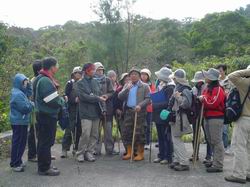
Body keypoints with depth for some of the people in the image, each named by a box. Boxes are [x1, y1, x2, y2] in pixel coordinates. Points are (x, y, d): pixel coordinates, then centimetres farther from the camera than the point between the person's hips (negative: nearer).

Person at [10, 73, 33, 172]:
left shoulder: (20, 92, 10)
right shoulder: (17, 94, -21)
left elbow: (29, 94, 20)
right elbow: (25, 108, -23)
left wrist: (28, 85, 7)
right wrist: (32, 104, -4)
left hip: (21, 121, 10)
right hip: (19, 122, -10)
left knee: (21, 142, 16)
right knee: (17, 142, -4)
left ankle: (18, 161, 25)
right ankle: (15, 164, 2)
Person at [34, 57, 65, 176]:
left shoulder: (43, 79, 12)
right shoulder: (45, 81, -21)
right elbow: (53, 101, -24)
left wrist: (60, 99, 7)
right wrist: (62, 100, -7)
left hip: (45, 115, 11)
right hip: (48, 116, -11)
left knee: (44, 141, 17)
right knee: (46, 142, -2)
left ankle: (44, 165, 27)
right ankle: (44, 168, 7)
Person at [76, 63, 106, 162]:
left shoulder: (95, 82, 13)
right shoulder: (80, 83, -2)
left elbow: (100, 95, 14)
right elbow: (83, 96, -13)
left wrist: (102, 108, 3)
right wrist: (97, 98, -13)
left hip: (96, 112, 5)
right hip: (86, 112, -5)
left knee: (94, 135, 6)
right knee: (86, 134, -9)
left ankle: (89, 152, 16)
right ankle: (80, 153, 5)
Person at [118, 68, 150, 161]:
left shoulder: (145, 86, 1)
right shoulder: (127, 86, 14)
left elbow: (148, 99, -6)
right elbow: (120, 96, 3)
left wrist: (140, 105, -21)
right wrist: (127, 89, -12)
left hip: (139, 112, -5)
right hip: (128, 111, 5)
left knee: (139, 133, -4)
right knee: (127, 132, 7)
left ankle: (140, 153, 7)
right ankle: (129, 152, 19)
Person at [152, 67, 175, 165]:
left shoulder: (170, 88, -14)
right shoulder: (160, 86, 12)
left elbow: (168, 103, -20)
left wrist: (155, 105, -19)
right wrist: (153, 102, 5)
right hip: (158, 115, 8)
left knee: (167, 137, 0)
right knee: (160, 137, 14)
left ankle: (168, 157, 8)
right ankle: (161, 155, 23)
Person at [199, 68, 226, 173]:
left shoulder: (218, 89, -14)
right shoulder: (207, 88, 16)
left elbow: (213, 103, -21)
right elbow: (206, 101, 21)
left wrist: (204, 99, -9)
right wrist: (201, 99, 0)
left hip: (216, 118, -10)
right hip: (208, 117, 10)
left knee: (217, 141, -6)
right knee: (211, 141, 16)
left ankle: (218, 165, -3)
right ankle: (215, 161, 27)